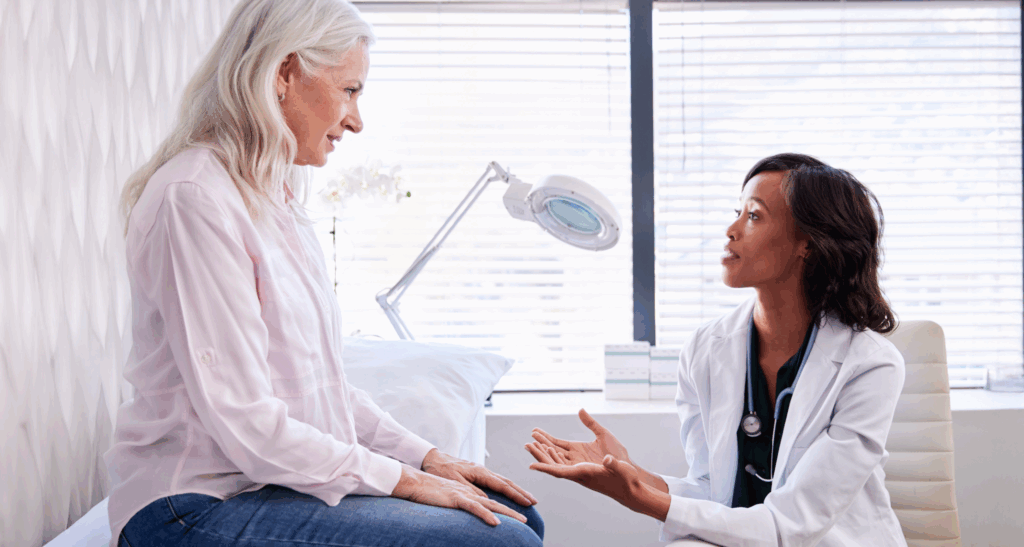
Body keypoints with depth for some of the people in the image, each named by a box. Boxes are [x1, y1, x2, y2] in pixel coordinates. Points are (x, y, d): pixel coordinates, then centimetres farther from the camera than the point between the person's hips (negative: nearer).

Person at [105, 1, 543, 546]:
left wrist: (425, 458, 6)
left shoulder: (276, 200, 14)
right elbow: (243, 422, -21)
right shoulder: (195, 198, -17)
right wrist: (403, 479, -15)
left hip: (287, 477, 9)